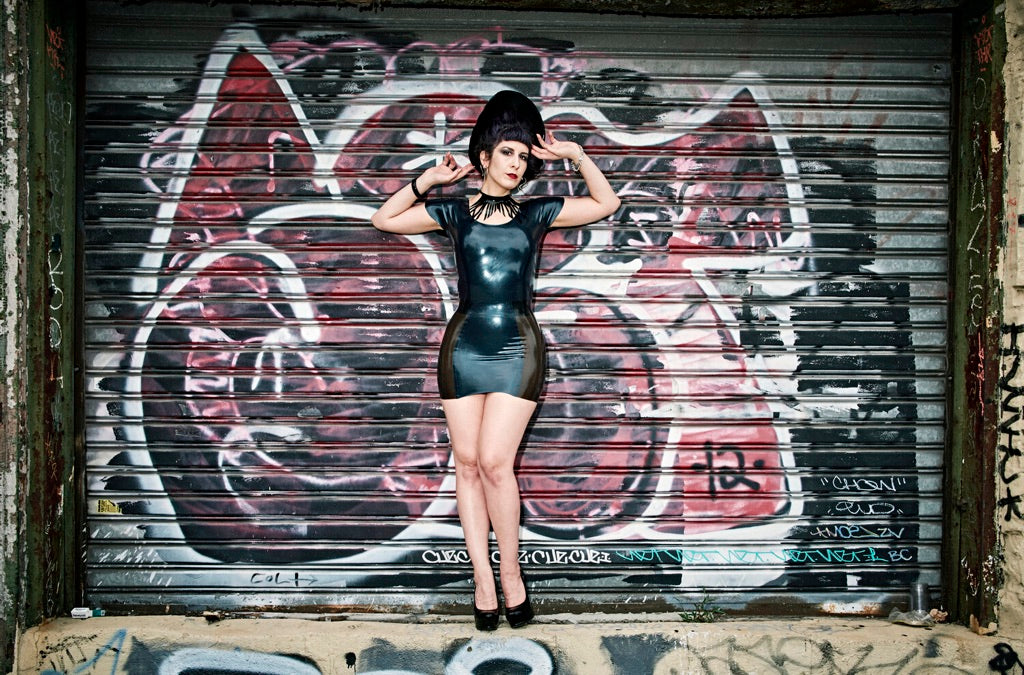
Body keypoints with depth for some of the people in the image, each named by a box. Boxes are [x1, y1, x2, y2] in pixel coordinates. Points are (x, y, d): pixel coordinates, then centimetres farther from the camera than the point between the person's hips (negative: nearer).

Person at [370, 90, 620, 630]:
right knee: (467, 464, 1)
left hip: (517, 348, -1)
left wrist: (577, 156, 5)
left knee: (494, 461, -11)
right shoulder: (454, 212, 9)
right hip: (464, 347, 2)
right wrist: (428, 180, 3)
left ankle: (510, 572, 4)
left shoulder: (536, 213, 9)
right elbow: (385, 219, 12)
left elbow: (606, 203, 13)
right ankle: (482, 577, 8)